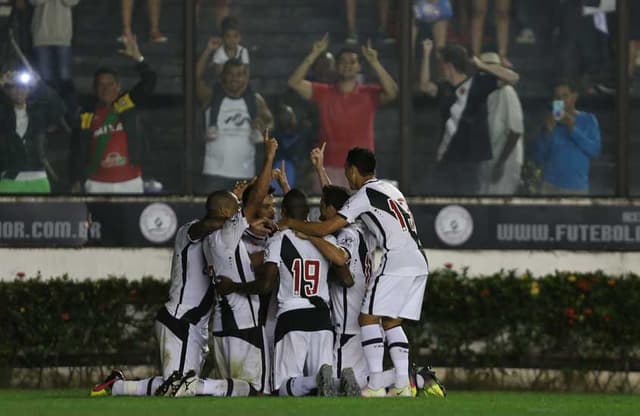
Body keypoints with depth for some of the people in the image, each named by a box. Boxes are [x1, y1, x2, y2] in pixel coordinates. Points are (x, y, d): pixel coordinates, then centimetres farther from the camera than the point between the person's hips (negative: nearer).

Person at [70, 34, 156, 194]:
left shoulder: (127, 105, 2)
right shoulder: (87, 115, 0)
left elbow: (149, 82, -9)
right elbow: (78, 150, 3)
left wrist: (137, 57, -21)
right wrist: (77, 181, 0)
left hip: (130, 182, 1)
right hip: (98, 185, -1)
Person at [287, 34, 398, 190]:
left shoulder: (369, 94, 2)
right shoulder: (323, 93, 5)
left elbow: (392, 92, -16)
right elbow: (294, 82, -5)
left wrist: (374, 63, -24)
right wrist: (313, 55, -14)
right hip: (330, 169, 1)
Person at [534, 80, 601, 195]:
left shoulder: (587, 120, 4)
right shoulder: (551, 123, 7)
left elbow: (595, 150, -7)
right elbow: (539, 157, 4)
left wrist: (573, 130, -15)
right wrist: (548, 132, -10)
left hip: (577, 187, -1)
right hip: (551, 186, 1)